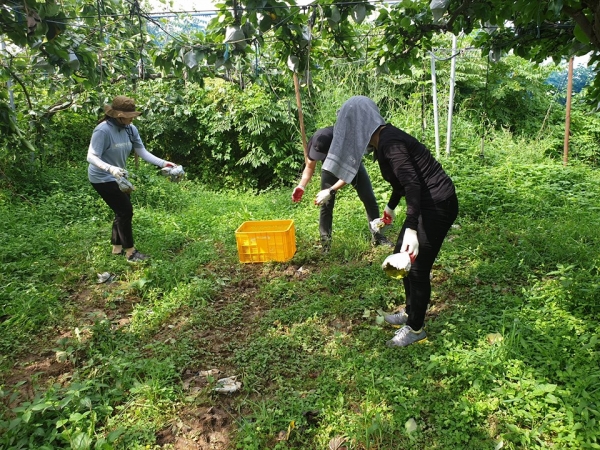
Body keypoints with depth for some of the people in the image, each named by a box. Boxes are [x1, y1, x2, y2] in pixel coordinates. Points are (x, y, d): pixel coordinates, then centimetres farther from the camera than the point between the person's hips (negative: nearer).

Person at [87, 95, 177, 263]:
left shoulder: (130, 129, -5)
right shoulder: (103, 130, -25)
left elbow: (143, 152, -3)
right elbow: (91, 157, -28)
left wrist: (164, 163, -13)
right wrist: (110, 168, -45)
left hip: (118, 177, 8)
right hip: (103, 178, -8)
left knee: (122, 211, 15)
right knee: (125, 211, -8)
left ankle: (117, 248, 32)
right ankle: (130, 252, 5)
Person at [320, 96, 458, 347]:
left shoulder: (389, 142, -21)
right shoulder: (383, 140, 9)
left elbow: (413, 184, -29)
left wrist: (411, 230, -35)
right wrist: (390, 208, 37)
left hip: (438, 204, -10)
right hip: (426, 204, 10)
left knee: (417, 266, -1)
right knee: (402, 258, 18)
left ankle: (416, 329, 17)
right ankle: (410, 312, 35)